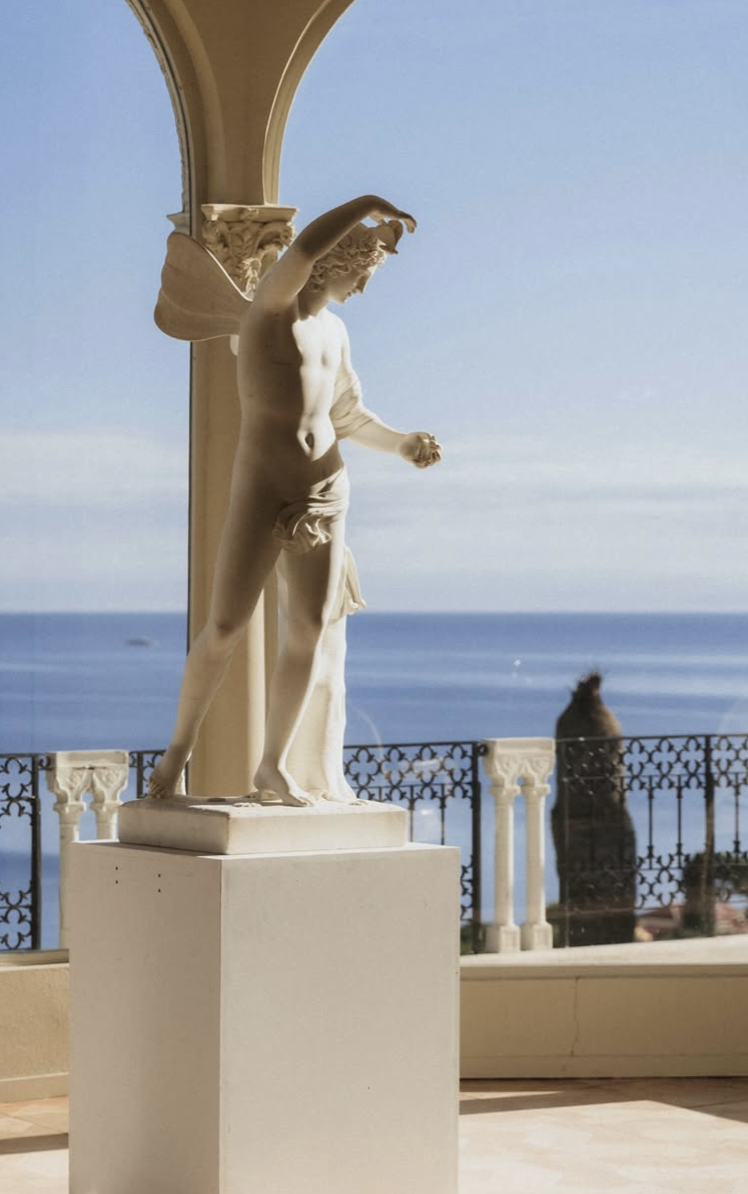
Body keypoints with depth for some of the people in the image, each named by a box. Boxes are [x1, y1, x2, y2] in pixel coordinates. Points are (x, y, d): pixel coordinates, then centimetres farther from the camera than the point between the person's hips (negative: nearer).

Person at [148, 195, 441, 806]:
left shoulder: (333, 331, 15)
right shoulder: (272, 302, -8)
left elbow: (350, 417, 20)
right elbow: (306, 247, -29)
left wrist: (405, 444, 4)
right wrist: (367, 205, -18)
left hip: (325, 489, 6)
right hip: (263, 489, -6)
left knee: (311, 630, 1)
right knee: (225, 629, -6)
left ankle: (274, 769, 10)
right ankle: (180, 747, 14)